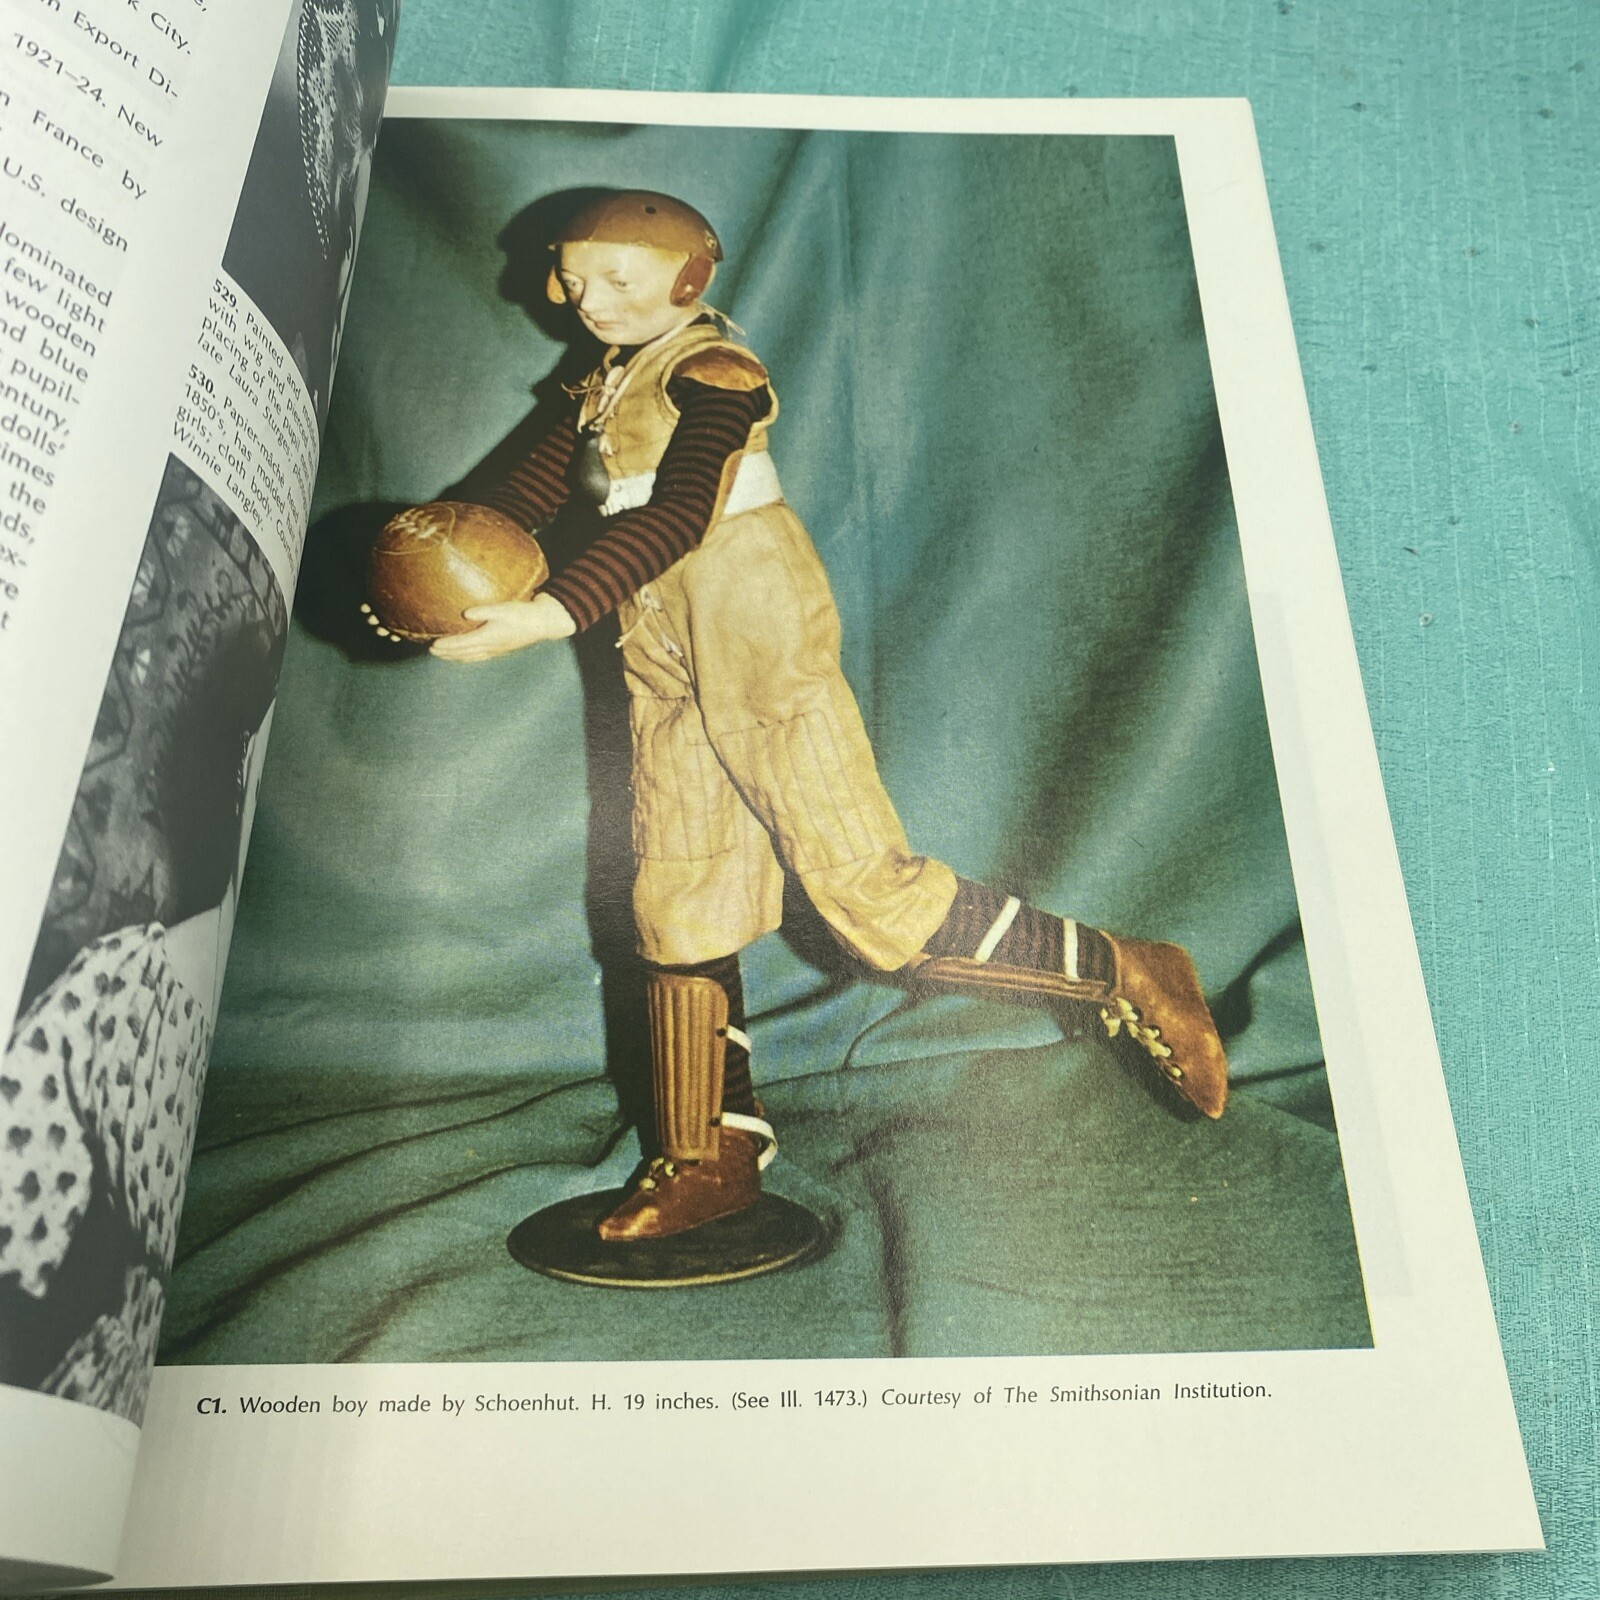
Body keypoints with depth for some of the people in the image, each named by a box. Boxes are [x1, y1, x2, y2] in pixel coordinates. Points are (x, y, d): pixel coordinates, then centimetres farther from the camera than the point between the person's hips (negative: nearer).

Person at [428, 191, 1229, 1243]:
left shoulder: (710, 372, -8)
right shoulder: (608, 387, 20)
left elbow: (676, 516, -23)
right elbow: (543, 480, 11)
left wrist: (552, 615, -33)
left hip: (758, 653, -9)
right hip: (669, 673, 9)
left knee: (866, 888, -11)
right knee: (681, 910, 8)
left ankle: (1126, 980, 3)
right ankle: (715, 1155, 20)